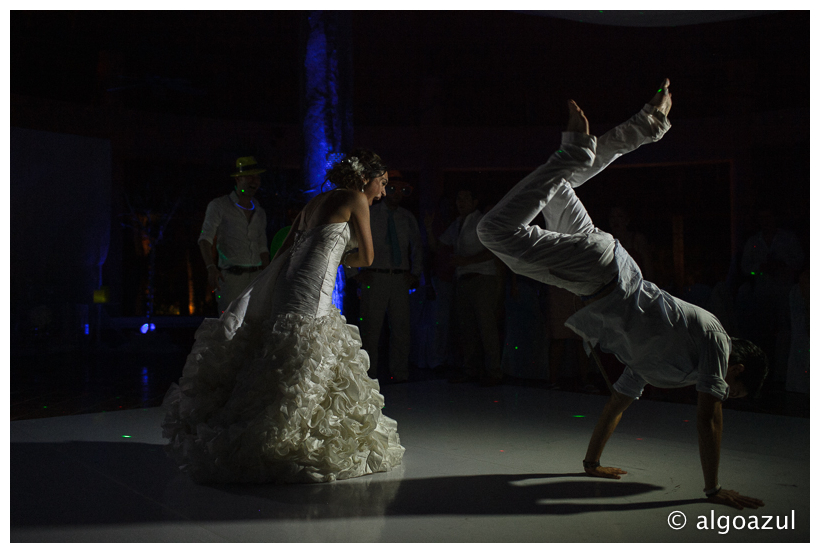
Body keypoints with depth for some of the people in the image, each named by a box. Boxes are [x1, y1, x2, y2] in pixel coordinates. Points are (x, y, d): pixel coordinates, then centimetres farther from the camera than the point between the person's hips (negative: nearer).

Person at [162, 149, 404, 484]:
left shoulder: (316, 202, 24)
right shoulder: (355, 198, 0)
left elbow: (283, 253, 24)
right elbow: (366, 257, 3)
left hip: (286, 288, 9)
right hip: (310, 296, -9)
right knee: (304, 372, -7)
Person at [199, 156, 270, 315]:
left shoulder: (259, 212, 19)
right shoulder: (219, 206, 4)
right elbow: (205, 239, -5)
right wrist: (211, 268, -21)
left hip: (256, 278, 4)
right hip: (230, 277, -4)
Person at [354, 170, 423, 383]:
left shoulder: (407, 218, 14)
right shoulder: (368, 215, 4)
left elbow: (417, 246, 21)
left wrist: (415, 273, 11)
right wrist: (356, 272, -2)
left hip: (401, 279, 3)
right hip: (375, 278, -3)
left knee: (401, 328, 1)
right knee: (371, 328, -5)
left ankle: (400, 374, 9)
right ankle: (369, 376, 1)